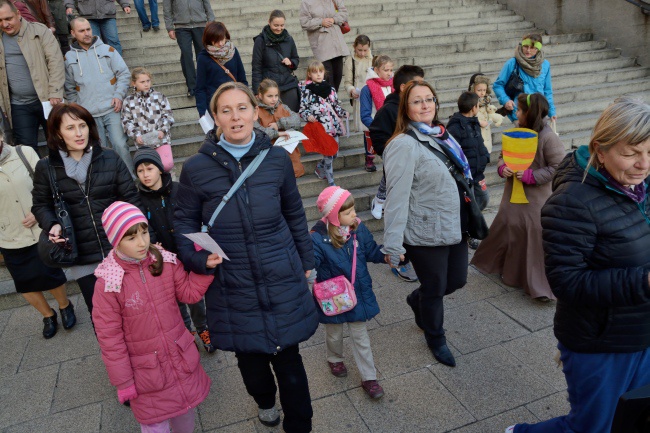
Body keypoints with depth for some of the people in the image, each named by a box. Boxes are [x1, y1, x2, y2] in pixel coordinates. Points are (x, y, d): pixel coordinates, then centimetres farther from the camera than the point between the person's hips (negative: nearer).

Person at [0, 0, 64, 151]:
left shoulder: (40, 31, -2)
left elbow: (55, 61, -10)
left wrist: (55, 93, -17)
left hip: (47, 99, -3)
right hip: (19, 106, 3)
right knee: (26, 147, 3)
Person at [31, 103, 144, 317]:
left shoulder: (110, 159, -2)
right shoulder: (46, 168, -1)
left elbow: (131, 198, 1)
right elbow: (41, 205, 10)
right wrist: (52, 224, -12)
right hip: (83, 259, 0)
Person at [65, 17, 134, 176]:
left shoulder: (107, 50, 6)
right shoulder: (69, 58, 9)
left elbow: (124, 74, 5)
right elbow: (70, 89, 14)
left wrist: (118, 95, -6)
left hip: (112, 110, -1)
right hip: (88, 115, 2)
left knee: (120, 145, -8)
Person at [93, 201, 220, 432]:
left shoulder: (166, 261, -10)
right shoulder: (107, 284, -21)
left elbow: (189, 292, 0)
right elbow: (110, 338, -14)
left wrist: (205, 267, -16)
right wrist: (123, 382, -9)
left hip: (181, 357, 4)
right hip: (146, 370, -4)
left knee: (187, 410, 25)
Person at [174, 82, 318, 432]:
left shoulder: (277, 158, -4)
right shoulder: (196, 168, -7)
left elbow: (294, 213, 7)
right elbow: (184, 221, 4)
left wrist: (306, 260, 13)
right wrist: (197, 259, -13)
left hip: (281, 279, 0)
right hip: (232, 284, 1)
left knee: (288, 357, 6)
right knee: (249, 354, 19)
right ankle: (265, 401, 53)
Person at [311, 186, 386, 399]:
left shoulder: (358, 228, -10)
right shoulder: (318, 238, -24)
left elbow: (371, 250, 3)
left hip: (358, 293, 3)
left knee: (361, 336, 12)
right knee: (334, 333, 23)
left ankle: (369, 378, 25)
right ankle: (335, 359, 53)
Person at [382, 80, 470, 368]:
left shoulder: (441, 135, 6)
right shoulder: (405, 145, -20)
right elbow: (397, 196, -25)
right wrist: (393, 245, -26)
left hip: (454, 227, 8)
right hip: (425, 233, -8)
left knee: (457, 280, 20)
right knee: (434, 289, 11)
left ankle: (417, 300, 49)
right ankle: (435, 339, 40)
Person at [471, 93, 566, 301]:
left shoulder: (548, 137, -17)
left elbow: (559, 168, -17)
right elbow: (503, 156, 12)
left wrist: (530, 176, -22)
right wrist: (503, 168, -10)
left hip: (538, 200, -7)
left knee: (538, 239, -3)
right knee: (505, 229, 16)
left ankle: (542, 285, 11)